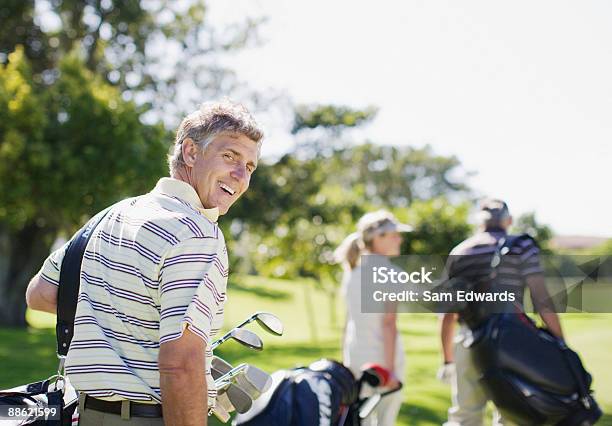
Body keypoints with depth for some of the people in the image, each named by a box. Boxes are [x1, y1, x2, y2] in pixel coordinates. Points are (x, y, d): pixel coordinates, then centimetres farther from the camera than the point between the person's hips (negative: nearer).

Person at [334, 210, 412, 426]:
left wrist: (346, 363, 16)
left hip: (356, 359, 5)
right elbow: (388, 324, -15)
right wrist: (390, 368, -14)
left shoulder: (353, 272, 8)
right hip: (383, 358, -5)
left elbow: (349, 322, 10)